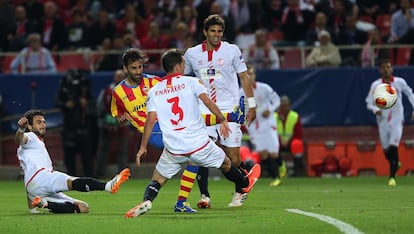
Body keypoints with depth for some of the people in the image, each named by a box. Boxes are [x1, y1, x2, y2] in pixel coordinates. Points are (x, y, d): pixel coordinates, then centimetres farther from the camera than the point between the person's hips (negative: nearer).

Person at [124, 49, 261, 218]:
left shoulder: (154, 91, 5)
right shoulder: (190, 82, 0)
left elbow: (151, 120, 0)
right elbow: (208, 101, -13)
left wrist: (143, 147, 3)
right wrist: (222, 120, -7)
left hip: (173, 150, 1)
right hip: (199, 144, -1)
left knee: (157, 180, 11)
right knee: (225, 164, 26)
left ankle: (146, 201, -18)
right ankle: (245, 184, 48)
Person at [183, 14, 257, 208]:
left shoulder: (232, 50, 1)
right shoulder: (192, 54, 5)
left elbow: (244, 77, 6)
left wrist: (251, 106, 3)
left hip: (229, 109, -1)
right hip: (204, 109, 1)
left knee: (233, 158, -4)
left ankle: (240, 192, 20)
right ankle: (204, 196, -9)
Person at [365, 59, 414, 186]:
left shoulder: (400, 82, -3)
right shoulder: (375, 85, -5)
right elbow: (369, 102, -2)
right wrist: (375, 109, -23)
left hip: (397, 120, -2)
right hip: (383, 121, 2)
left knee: (393, 147, -15)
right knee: (386, 150, 9)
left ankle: (392, 177, -10)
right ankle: (395, 164, 42)